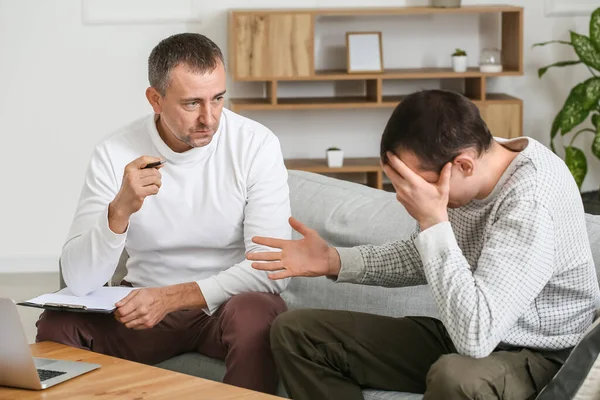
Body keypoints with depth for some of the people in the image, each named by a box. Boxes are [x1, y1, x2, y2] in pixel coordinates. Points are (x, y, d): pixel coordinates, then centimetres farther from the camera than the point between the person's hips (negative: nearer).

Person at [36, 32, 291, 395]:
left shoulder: (256, 144, -12)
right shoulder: (115, 153, -8)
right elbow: (79, 281, -14)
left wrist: (172, 297, -26)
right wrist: (120, 210, -31)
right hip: (144, 306, 2)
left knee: (254, 316, -35)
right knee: (56, 326, -23)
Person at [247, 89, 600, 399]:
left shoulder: (531, 203, -30)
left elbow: (475, 336, -36)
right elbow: (425, 258, 15)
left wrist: (433, 221, -32)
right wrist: (333, 261, 2)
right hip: (463, 337, 8)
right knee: (295, 332, 4)